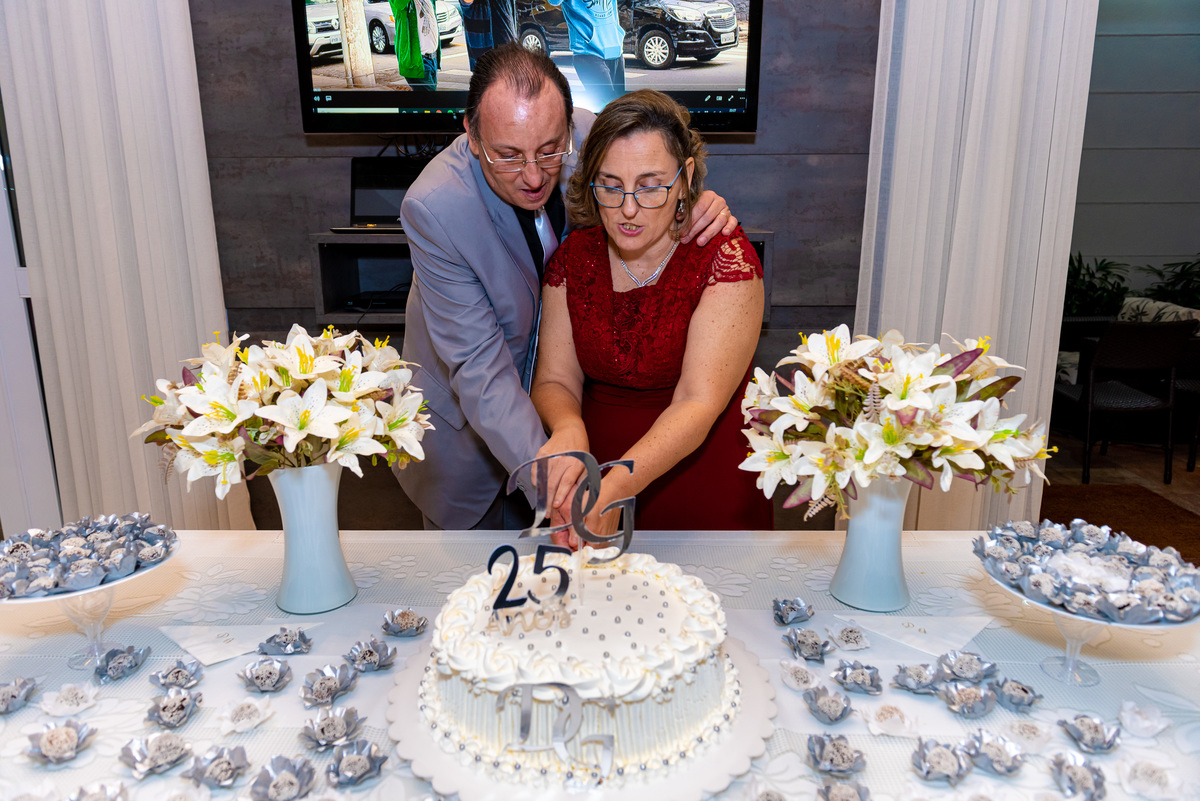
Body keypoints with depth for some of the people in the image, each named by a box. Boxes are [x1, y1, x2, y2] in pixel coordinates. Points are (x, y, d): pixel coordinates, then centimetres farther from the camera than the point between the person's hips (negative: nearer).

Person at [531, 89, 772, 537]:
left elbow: (698, 404, -19)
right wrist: (567, 429, -25)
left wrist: (615, 489, -33)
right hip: (597, 468, 3)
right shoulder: (574, 257, 1)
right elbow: (554, 379, 0)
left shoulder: (725, 258, -12)